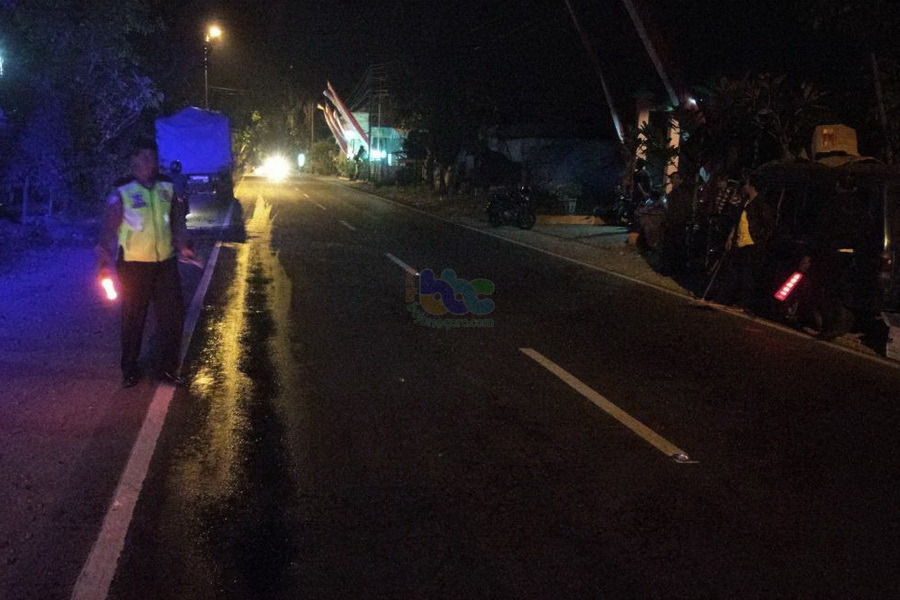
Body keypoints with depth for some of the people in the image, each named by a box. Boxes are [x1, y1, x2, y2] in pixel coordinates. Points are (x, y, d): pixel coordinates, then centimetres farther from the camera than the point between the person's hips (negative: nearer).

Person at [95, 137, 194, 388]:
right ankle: (130, 370, 20)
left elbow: (177, 220, 14)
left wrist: (182, 245, 1)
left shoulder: (168, 188, 7)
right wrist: (104, 256, -15)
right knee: (133, 319, 5)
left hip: (166, 262, 4)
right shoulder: (121, 192, -5)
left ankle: (167, 367, 22)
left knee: (172, 315, 7)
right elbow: (109, 227, -7)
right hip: (133, 264, -4)